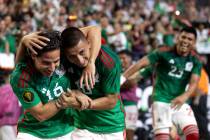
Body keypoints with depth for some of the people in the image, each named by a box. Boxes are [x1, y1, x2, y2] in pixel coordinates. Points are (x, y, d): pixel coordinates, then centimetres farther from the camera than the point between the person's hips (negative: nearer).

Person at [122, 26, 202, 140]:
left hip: (180, 102, 4)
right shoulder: (164, 53, -8)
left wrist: (184, 97, -30)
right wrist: (122, 78, -25)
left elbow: (194, 82, -10)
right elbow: (141, 63, -14)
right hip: (162, 101, -3)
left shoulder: (195, 61, 2)